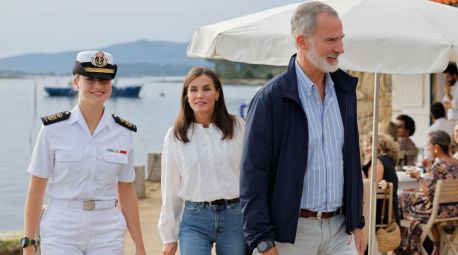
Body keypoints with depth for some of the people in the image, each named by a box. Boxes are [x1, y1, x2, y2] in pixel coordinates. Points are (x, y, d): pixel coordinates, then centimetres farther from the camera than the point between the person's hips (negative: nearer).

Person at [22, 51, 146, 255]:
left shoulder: (123, 132, 4)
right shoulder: (53, 129, -4)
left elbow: (126, 193, 9)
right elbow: (36, 190, -1)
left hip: (107, 235, 3)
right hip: (62, 232, -2)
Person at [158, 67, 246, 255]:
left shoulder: (238, 127, 1)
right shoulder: (175, 135, 3)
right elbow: (170, 188, 8)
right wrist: (169, 236, 10)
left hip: (235, 217, 0)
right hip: (194, 219, 0)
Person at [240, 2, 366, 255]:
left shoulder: (344, 90, 8)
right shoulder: (271, 98, -11)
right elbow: (253, 175, -11)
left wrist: (356, 223, 13)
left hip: (340, 228, 5)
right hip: (291, 231, -5)